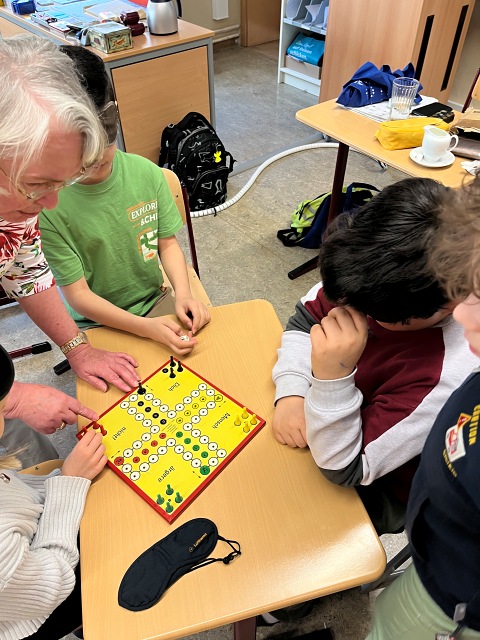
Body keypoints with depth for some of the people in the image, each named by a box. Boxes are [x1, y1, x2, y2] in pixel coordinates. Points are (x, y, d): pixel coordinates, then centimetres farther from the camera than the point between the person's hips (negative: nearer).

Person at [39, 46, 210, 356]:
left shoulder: (146, 173, -9)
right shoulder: (48, 205, -19)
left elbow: (168, 242, 2)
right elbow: (78, 296, -16)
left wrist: (183, 293, -16)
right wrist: (146, 327, -28)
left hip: (156, 300, 4)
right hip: (98, 324, -3)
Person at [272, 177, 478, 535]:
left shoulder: (448, 375, -39)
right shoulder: (377, 280, -24)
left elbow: (344, 469, -30)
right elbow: (305, 318, -7)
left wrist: (333, 378, -47)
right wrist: (292, 394, -21)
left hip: (369, 489, -4)